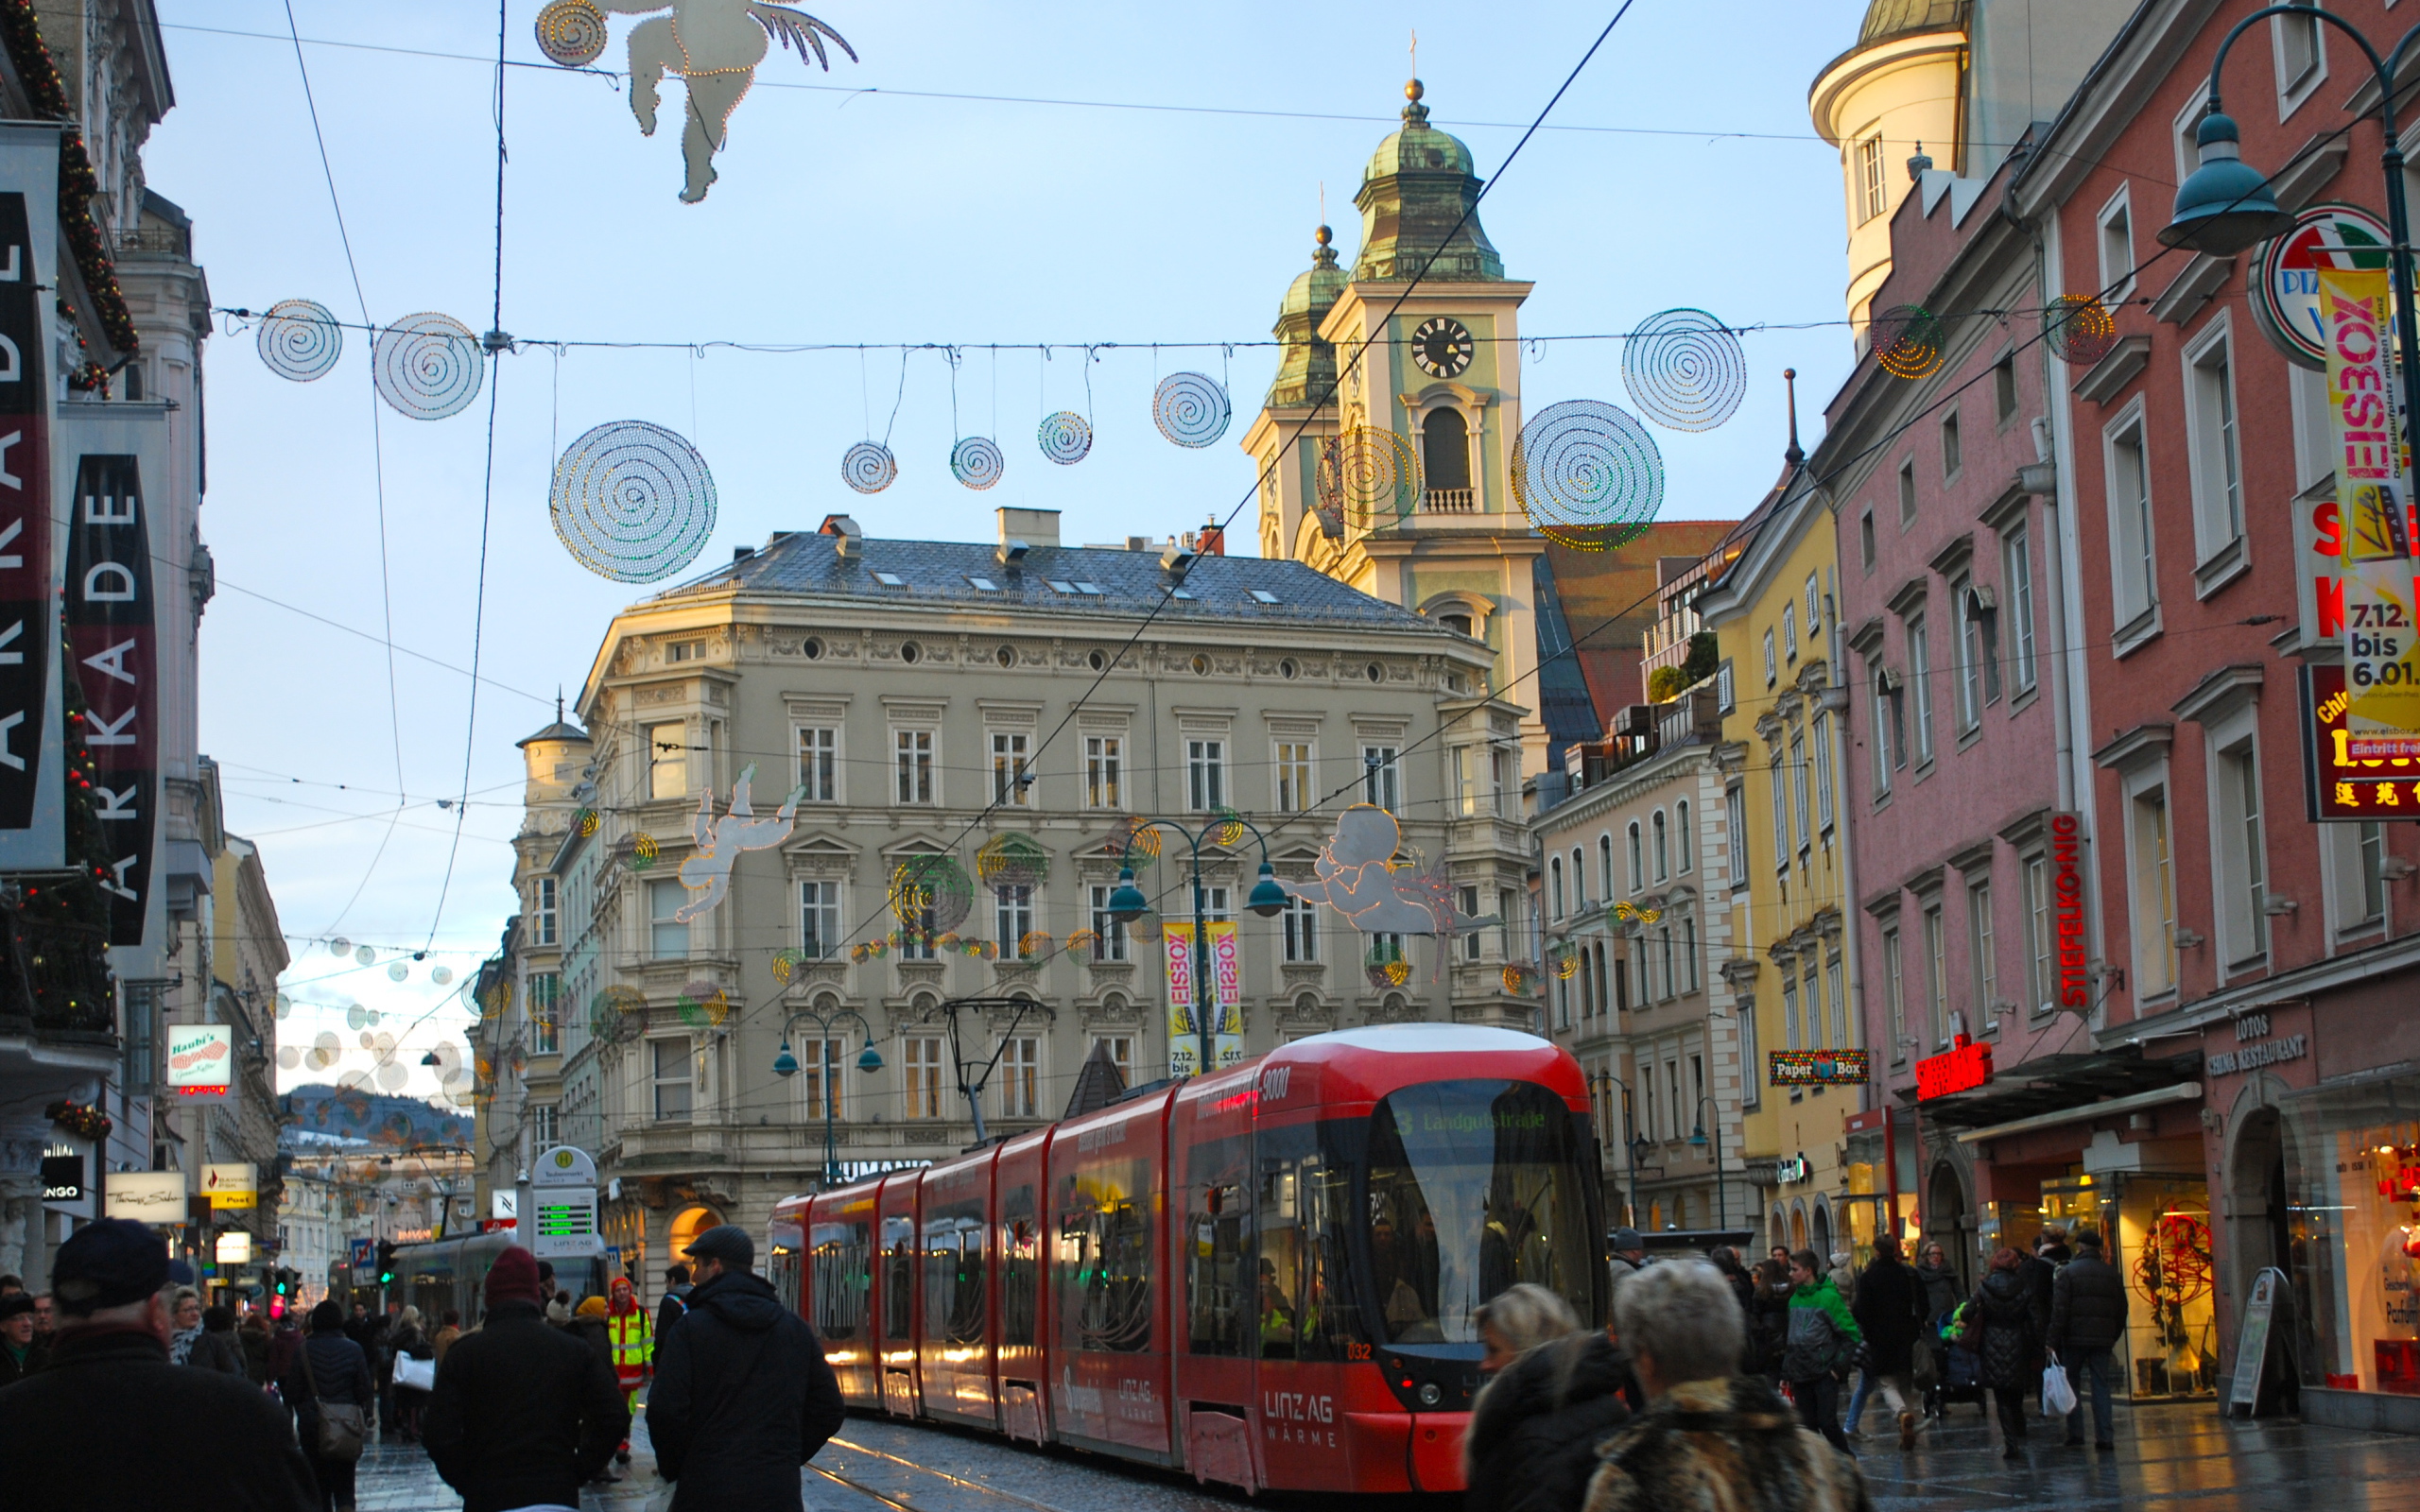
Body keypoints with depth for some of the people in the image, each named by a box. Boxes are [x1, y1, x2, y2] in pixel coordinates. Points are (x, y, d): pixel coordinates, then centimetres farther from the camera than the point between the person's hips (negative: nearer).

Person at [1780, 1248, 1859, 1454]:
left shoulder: (1828, 1297, -10)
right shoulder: (1795, 1299, 11)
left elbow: (1851, 1334, -9)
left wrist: (1839, 1366, -13)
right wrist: (1786, 1373, 15)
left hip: (1824, 1374, -6)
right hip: (1800, 1375, 6)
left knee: (1827, 1423, -8)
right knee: (1808, 1425, 6)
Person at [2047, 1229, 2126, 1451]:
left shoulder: (2067, 1272, -5)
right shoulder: (2112, 1273, 9)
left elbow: (2059, 1310, -9)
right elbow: (2121, 1310, 12)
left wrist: (2054, 1341, -8)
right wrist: (2114, 1337, 20)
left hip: (2075, 1338, -3)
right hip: (2103, 1339, 3)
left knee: (2072, 1384, 7)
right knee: (2101, 1385, 5)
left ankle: (2075, 1434, 2)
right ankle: (2105, 1437, 1)